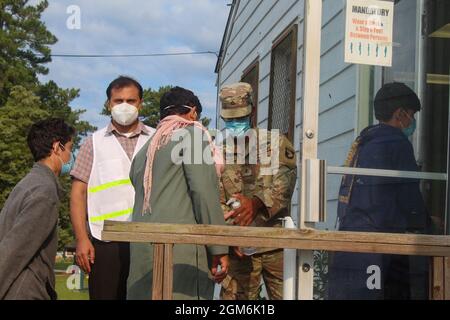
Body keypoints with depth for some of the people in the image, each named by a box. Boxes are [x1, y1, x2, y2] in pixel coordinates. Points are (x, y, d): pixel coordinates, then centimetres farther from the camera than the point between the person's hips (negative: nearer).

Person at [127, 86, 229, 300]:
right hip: (182, 248, -7)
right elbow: (204, 190, -9)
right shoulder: (192, 132, 3)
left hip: (142, 251, 7)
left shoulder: (144, 151, 25)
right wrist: (218, 248, -9)